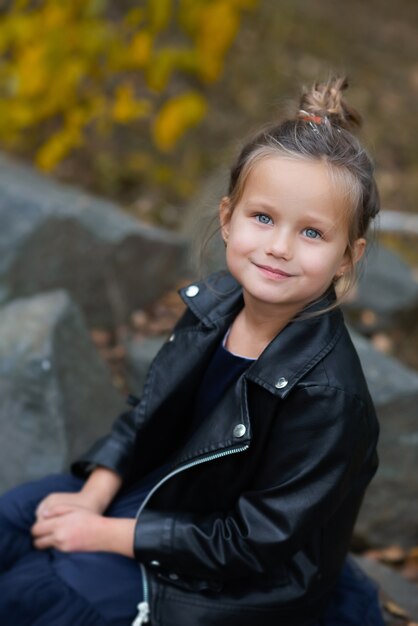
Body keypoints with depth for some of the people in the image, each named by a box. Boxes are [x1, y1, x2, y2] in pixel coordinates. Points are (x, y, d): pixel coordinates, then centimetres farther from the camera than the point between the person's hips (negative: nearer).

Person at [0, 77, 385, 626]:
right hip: (168, 489, 7)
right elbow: (152, 409, 5)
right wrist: (93, 496, -5)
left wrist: (104, 534, -21)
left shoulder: (326, 395, -32)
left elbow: (252, 545, -25)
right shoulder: (217, 302, -10)